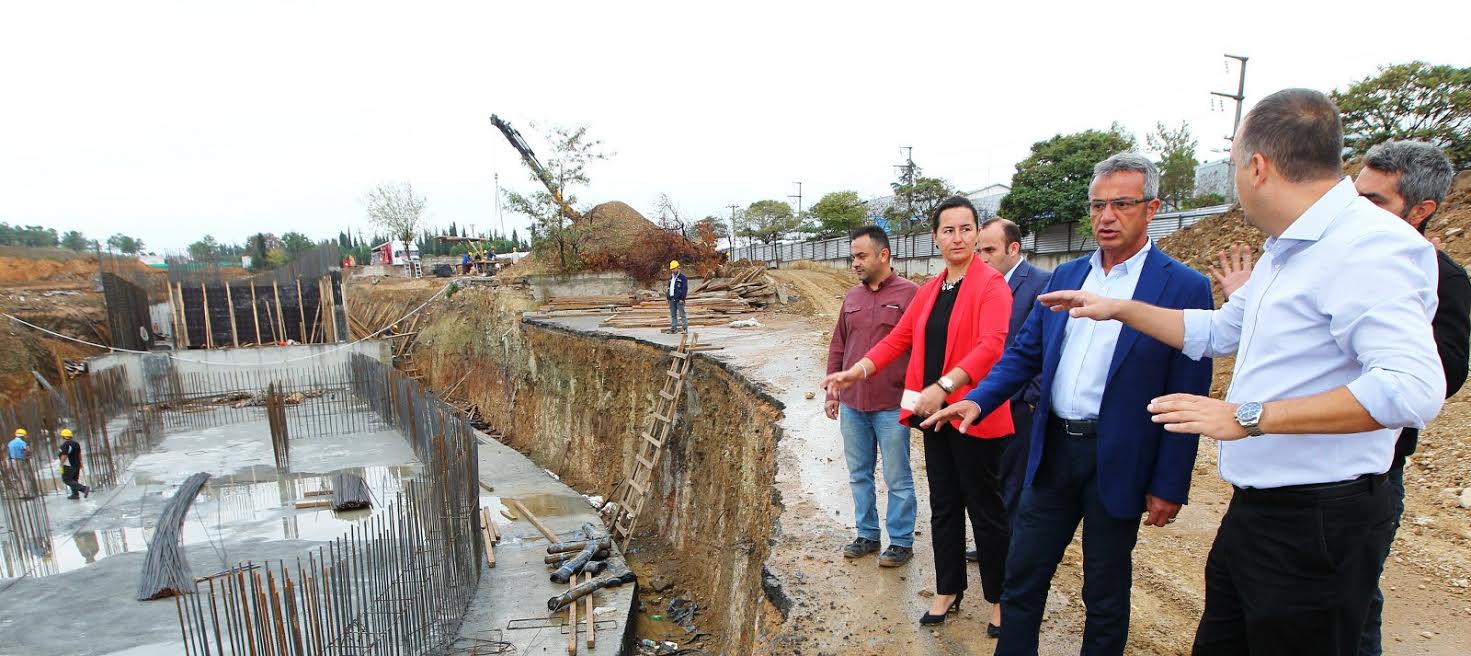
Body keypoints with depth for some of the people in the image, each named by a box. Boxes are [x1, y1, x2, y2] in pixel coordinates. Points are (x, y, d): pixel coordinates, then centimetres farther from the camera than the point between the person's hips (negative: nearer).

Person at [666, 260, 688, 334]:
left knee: (682, 314, -5)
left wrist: (682, 298, -18)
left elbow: (685, 288, -13)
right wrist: (668, 296, 15)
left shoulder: (682, 277, -8)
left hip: (679, 299, -8)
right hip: (672, 299, 8)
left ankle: (685, 328, -1)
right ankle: (674, 328, 14)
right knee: (673, 314, 9)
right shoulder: (671, 277, 17)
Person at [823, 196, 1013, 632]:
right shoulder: (929, 290, 11)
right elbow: (899, 338, 10)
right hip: (935, 415, 7)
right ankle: (948, 591, 32)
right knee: (944, 507, 16)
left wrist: (943, 387, -33)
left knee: (986, 510, 7)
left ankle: (1000, 598, 27)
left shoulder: (991, 285, -11)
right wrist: (856, 372, -2)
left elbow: (993, 345, -23)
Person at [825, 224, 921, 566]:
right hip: (852, 405, 6)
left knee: (897, 479, 8)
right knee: (859, 475, 15)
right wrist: (832, 392, 12)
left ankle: (901, 542, 23)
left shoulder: (910, 294, -8)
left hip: (891, 406, -6)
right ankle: (867, 535, 31)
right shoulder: (852, 297, 9)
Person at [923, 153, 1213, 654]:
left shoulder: (1184, 288, -9)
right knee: (1022, 576, 14)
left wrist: (1170, 486, -9)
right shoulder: (1066, 276, 6)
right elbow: (1025, 352, 7)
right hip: (1053, 448, 4)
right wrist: (978, 400, -8)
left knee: (1106, 593, 15)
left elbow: (1187, 400, -9)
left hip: (1117, 461, -4)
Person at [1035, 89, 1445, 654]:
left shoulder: (1370, 245, -20)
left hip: (1317, 522, -9)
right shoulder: (1284, 253, 12)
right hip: (1253, 511, 9)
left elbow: (1412, 387, -31)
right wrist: (1119, 309, 20)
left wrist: (1248, 416, -30)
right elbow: (1215, 331, 23)